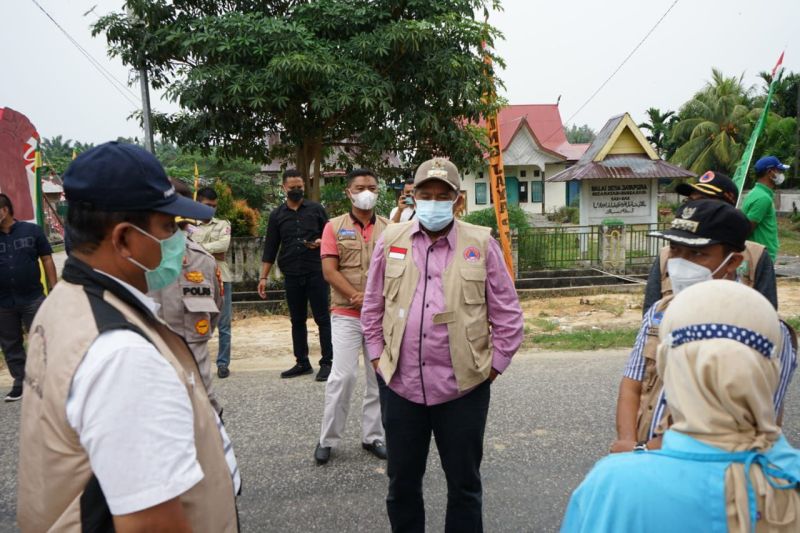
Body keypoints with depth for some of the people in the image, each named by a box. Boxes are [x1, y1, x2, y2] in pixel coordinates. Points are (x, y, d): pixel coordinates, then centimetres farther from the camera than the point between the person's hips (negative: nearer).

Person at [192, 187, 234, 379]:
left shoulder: (223, 224, 11)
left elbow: (224, 244, -7)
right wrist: (211, 252, -11)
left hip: (221, 277, 1)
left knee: (224, 323, 2)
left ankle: (223, 363, 10)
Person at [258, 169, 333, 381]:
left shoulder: (316, 209, 5)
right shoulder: (277, 215, 9)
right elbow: (270, 248, 10)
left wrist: (322, 241, -14)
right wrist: (263, 277, 5)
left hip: (316, 272, -2)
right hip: (292, 276, 3)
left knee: (322, 318, -1)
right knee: (297, 320, 9)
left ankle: (326, 363, 5)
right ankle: (302, 362, 19)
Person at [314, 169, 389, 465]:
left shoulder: (389, 227, 8)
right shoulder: (335, 226, 3)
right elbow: (329, 271, -5)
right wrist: (357, 296, -14)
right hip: (346, 314, -2)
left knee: (380, 376, 7)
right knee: (342, 376, -4)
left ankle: (372, 436, 21)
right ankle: (328, 439, 12)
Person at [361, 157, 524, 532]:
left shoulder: (481, 244, -2)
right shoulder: (391, 240, 4)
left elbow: (507, 314, 2)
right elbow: (372, 307, 12)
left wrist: (494, 365, 0)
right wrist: (377, 357, 7)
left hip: (463, 386, -2)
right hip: (399, 384, 2)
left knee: (465, 484, 14)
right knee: (402, 482, 17)